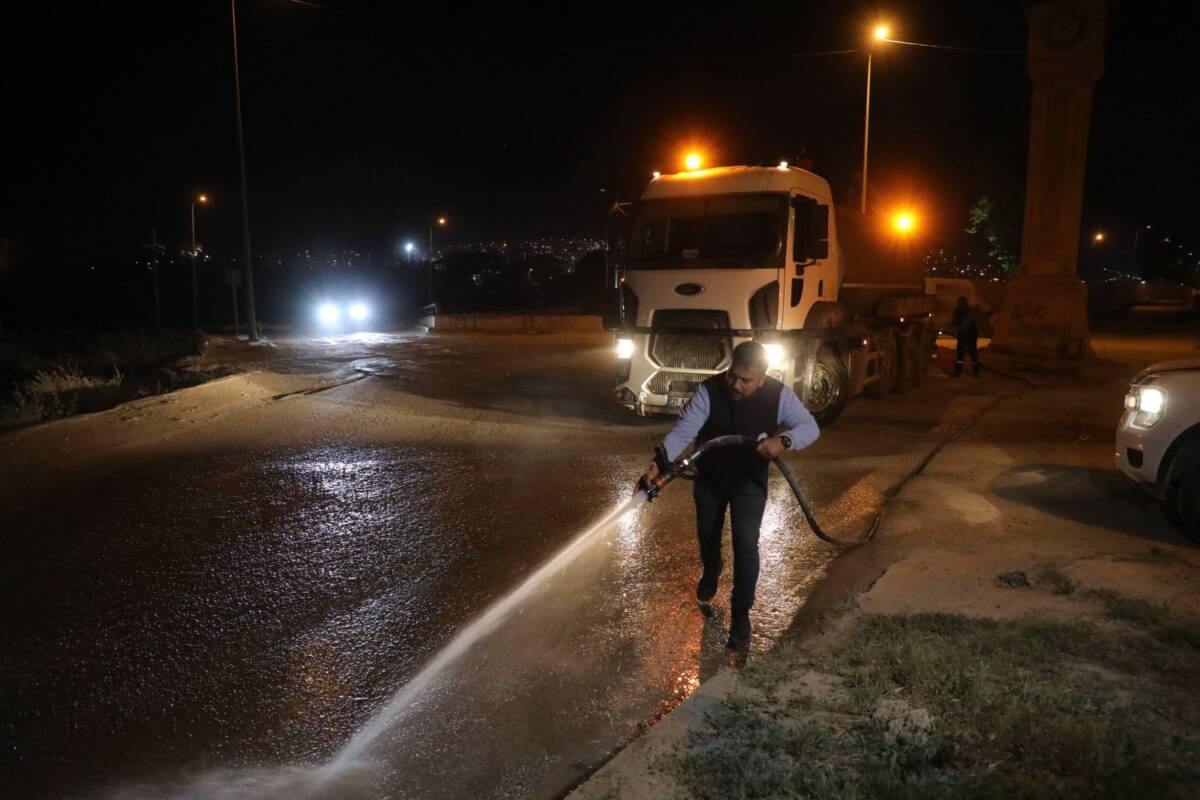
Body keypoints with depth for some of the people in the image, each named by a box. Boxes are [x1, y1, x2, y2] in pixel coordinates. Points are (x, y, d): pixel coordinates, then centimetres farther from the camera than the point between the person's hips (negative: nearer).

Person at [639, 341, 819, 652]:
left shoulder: (779, 395, -21)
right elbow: (683, 430, -29)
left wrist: (783, 440, -41)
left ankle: (740, 615, 5)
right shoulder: (708, 390, -24)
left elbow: (810, 427, -19)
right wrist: (660, 462, -44)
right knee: (707, 534, 21)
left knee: (745, 545, -10)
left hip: (749, 480, -1)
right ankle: (710, 570, 55)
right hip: (709, 476, 1)